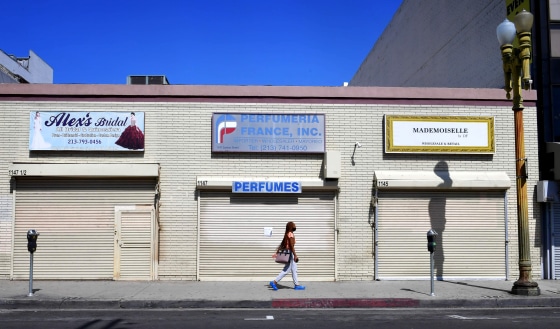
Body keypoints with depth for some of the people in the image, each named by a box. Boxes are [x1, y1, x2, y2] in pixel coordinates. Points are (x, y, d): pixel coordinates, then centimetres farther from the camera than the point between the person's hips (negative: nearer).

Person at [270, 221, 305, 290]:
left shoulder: (287, 234, 11)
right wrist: (295, 255, -20)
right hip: (290, 253, -10)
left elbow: (281, 244, 13)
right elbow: (291, 246, -21)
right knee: (286, 270, -2)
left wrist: (276, 252, 14)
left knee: (294, 270, 11)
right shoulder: (290, 234, -16)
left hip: (287, 253, 10)